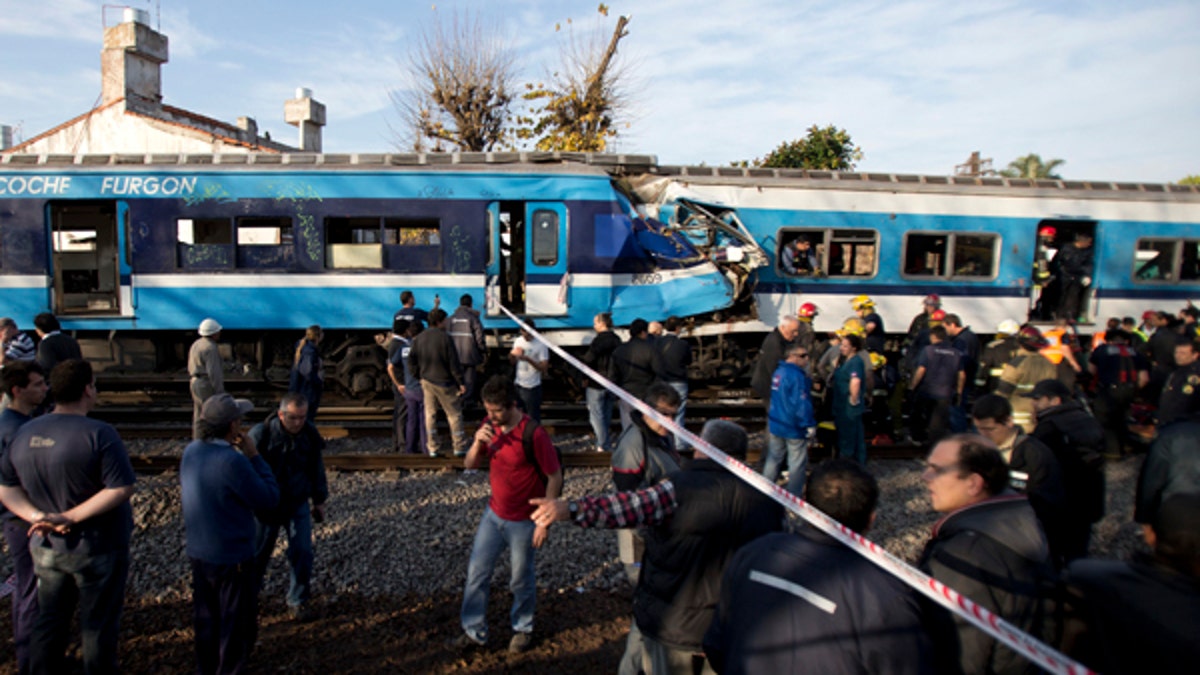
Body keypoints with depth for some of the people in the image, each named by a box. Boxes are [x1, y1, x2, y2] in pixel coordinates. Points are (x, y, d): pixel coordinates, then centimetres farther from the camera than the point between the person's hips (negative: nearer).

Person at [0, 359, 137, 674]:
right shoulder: (99, 433, -21)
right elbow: (121, 489, -26)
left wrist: (38, 516, -8)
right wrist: (70, 517, -20)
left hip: (45, 548, 6)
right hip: (96, 549, -6)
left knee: (49, 623, 21)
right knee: (98, 626, 10)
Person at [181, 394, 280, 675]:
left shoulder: (191, 451, -5)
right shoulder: (232, 461, -28)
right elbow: (269, 498, -19)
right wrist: (254, 456, -13)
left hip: (198, 552, 8)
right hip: (231, 557, -8)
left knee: (206, 619, 24)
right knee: (237, 625, 11)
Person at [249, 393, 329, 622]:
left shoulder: (309, 434, -9)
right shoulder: (261, 434, -20)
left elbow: (316, 468, 5)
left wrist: (319, 500, 11)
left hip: (298, 505, 2)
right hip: (266, 506, -2)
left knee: (302, 553, -2)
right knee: (258, 553, 14)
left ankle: (298, 601, 16)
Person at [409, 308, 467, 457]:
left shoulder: (419, 338, 3)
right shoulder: (444, 338, -16)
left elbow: (411, 360, 7)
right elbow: (454, 363, -15)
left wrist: (419, 376, 16)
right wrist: (460, 383, -10)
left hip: (426, 381, 5)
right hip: (444, 383, -5)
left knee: (430, 413, 12)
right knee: (454, 414, 5)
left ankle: (432, 448, 15)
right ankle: (459, 447, 7)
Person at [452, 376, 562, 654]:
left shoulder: (534, 434, -25)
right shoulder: (490, 425, -5)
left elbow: (555, 478, -18)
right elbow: (469, 464, 1)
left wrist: (544, 521, -16)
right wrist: (477, 443, -20)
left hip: (523, 521, -6)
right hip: (494, 513, 6)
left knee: (521, 579, 12)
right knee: (477, 572, 11)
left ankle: (523, 629, 37)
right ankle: (474, 631, 28)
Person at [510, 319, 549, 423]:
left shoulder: (541, 345, -13)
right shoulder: (518, 341, 3)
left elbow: (544, 368, -15)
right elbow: (513, 362, 12)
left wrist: (528, 359, -26)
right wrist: (511, 355, -11)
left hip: (533, 388, -5)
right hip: (518, 385, 5)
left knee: (533, 419, 4)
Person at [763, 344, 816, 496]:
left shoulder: (778, 372, 8)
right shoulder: (796, 376, -21)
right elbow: (801, 403, -24)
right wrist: (809, 426, -20)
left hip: (775, 425, 9)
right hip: (793, 428, -8)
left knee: (773, 459, 18)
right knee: (797, 464, 5)